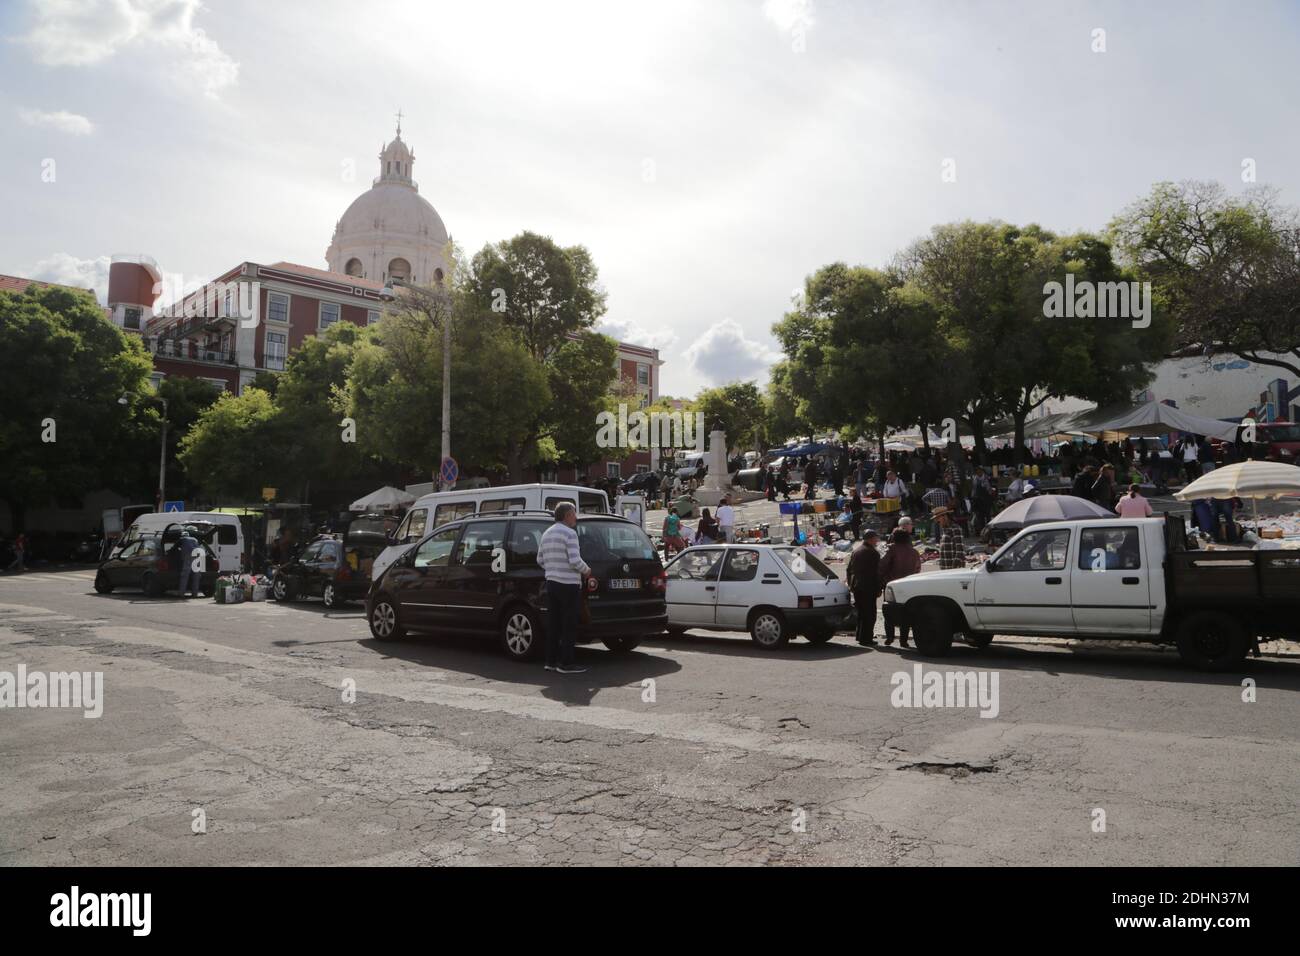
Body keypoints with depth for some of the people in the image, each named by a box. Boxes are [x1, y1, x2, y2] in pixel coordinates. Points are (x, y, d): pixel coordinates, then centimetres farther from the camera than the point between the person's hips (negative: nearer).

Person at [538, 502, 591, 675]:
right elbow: (575, 561, -20)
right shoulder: (569, 533, -13)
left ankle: (551, 660, 15)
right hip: (568, 584, -8)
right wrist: (586, 571, -3)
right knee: (569, 625, -3)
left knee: (553, 623, 11)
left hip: (551, 582, 8)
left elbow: (540, 560, 17)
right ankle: (566, 663, -2)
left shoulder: (547, 533, 13)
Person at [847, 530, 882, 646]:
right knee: (869, 614, -2)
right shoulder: (873, 553, -10)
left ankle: (860, 635, 25)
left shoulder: (856, 552, 12)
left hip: (856, 587, 8)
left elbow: (849, 570, 16)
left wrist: (851, 585, 22)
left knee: (861, 612, 18)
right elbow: (876, 573, -12)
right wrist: (878, 588, -7)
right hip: (868, 588, -7)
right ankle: (866, 638, -4)